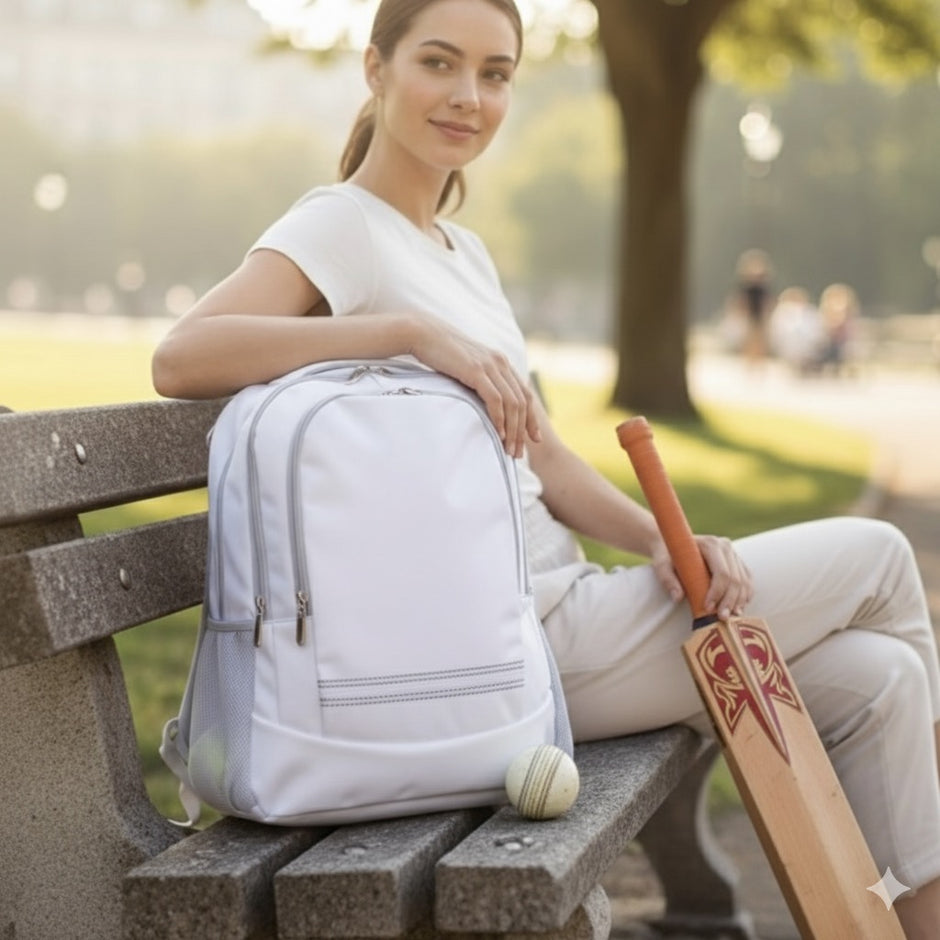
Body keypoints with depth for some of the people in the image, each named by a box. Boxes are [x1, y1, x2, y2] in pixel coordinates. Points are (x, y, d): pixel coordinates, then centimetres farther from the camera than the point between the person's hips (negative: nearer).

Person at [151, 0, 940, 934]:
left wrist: (662, 539, -8)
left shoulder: (465, 251, 15)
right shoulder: (336, 227, -11)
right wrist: (411, 331, -33)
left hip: (559, 613, 8)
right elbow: (179, 359, -29)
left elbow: (541, 455, 10)